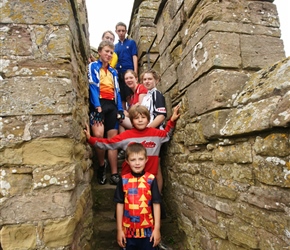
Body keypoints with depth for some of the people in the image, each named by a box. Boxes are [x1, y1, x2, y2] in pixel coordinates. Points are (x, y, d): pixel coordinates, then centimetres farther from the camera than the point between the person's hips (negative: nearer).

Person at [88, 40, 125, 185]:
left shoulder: (113, 72, 24)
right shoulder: (93, 66, 8)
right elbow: (93, 87, -6)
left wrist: (120, 109, 5)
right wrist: (98, 108, -18)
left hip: (112, 105, 5)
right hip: (98, 104, -5)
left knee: (113, 139, -1)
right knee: (98, 135, -26)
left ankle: (114, 174, 1)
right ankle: (101, 166, -2)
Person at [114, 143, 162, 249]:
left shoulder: (151, 179, -11)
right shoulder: (123, 180, -7)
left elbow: (156, 204, -7)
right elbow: (120, 204, -2)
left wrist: (157, 229, -5)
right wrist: (119, 229, 1)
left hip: (148, 230, -1)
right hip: (128, 230, 1)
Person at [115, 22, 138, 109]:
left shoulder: (131, 42, 9)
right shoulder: (115, 46, 17)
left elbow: (134, 57, 0)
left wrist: (135, 73, -11)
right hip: (118, 74, 4)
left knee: (130, 97, -8)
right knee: (121, 98, 5)